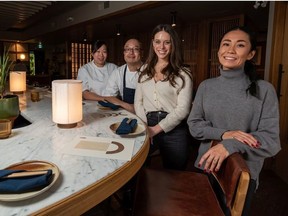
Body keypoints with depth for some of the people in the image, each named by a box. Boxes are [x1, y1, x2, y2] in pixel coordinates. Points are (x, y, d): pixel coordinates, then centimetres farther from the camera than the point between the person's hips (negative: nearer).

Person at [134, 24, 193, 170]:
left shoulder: (183, 73, -2)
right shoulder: (145, 70, 11)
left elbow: (182, 109, -10)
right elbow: (138, 101, 8)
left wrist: (156, 129, -13)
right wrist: (145, 126, -6)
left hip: (173, 129, -3)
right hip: (147, 127, 3)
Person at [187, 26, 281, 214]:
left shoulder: (264, 89, -12)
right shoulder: (206, 86, -2)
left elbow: (271, 141, -14)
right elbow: (194, 125, -4)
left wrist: (230, 145, -29)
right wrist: (223, 134, -21)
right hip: (206, 167, 3)